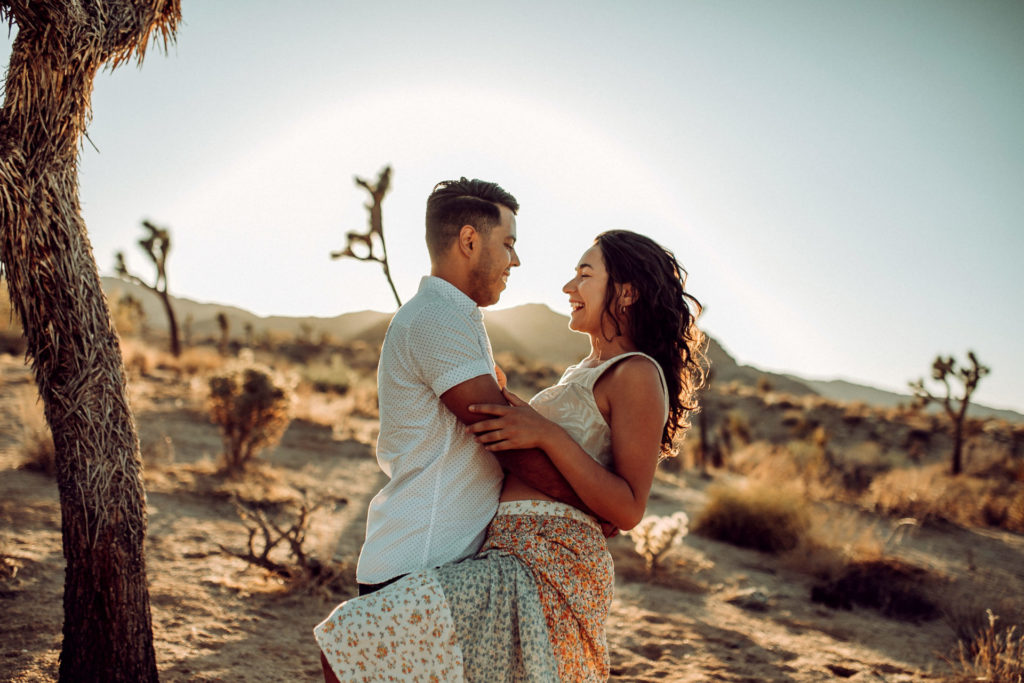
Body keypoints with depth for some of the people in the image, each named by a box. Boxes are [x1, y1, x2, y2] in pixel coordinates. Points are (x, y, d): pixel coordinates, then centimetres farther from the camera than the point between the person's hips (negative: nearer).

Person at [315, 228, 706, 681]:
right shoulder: (587, 372, 21)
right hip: (516, 557, 10)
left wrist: (546, 434, -20)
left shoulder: (637, 374, -8)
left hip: (547, 570, -10)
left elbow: (628, 509, -14)